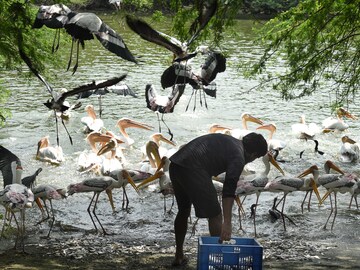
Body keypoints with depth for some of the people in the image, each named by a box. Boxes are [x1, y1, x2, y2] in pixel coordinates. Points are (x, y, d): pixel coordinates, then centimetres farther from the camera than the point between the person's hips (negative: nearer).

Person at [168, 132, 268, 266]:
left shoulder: (229, 141, 26)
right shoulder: (238, 158, -1)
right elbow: (229, 191, -10)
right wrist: (227, 223, -15)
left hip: (175, 164, 10)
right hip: (192, 168, -9)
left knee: (183, 210, 24)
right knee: (215, 215, 2)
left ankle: (179, 257, 33)